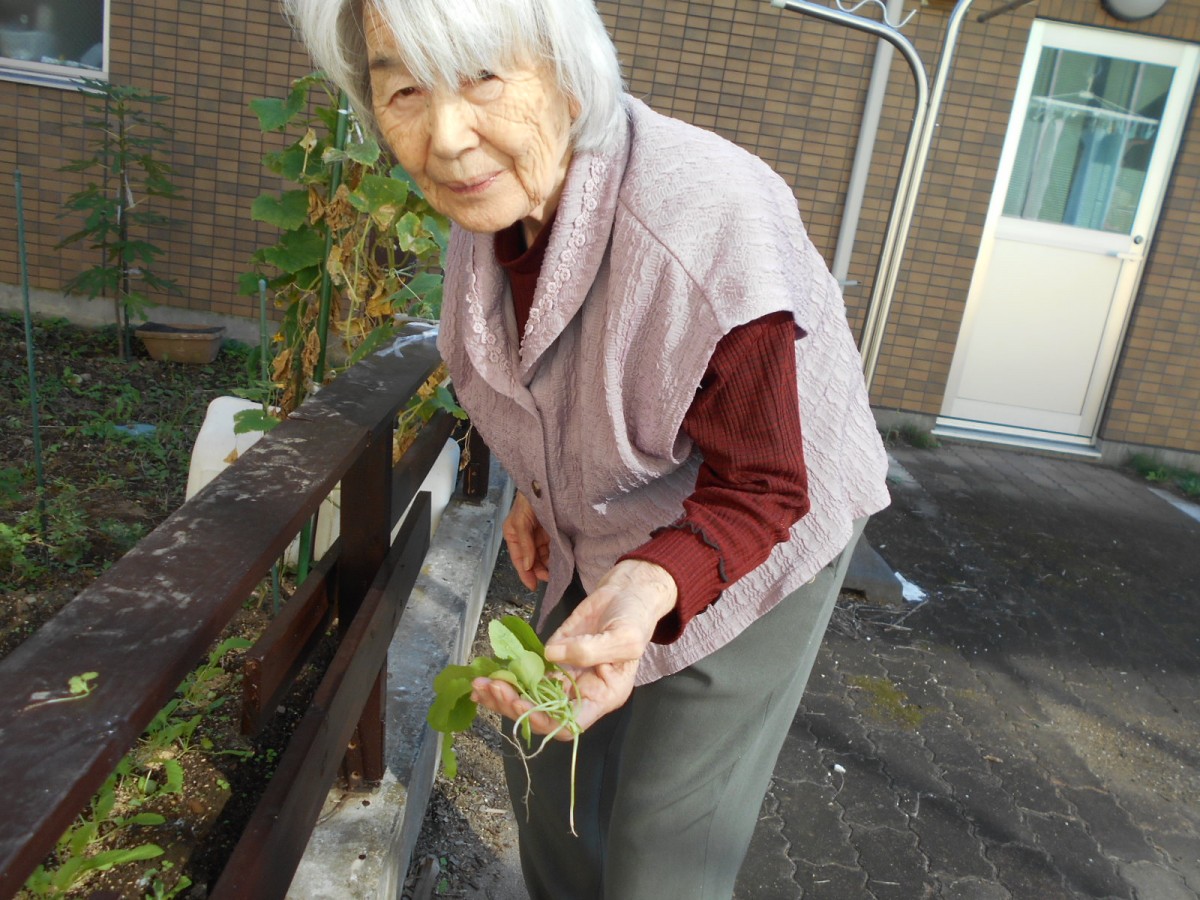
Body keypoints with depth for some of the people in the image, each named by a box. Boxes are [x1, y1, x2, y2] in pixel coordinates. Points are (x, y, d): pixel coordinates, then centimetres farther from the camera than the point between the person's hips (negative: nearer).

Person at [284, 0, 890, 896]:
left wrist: (648, 594, -44)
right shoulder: (494, 208, -11)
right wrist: (538, 488, 4)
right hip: (603, 533, 7)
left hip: (758, 544, -6)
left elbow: (763, 492, -27)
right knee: (548, 766, 21)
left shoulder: (710, 226, -35)